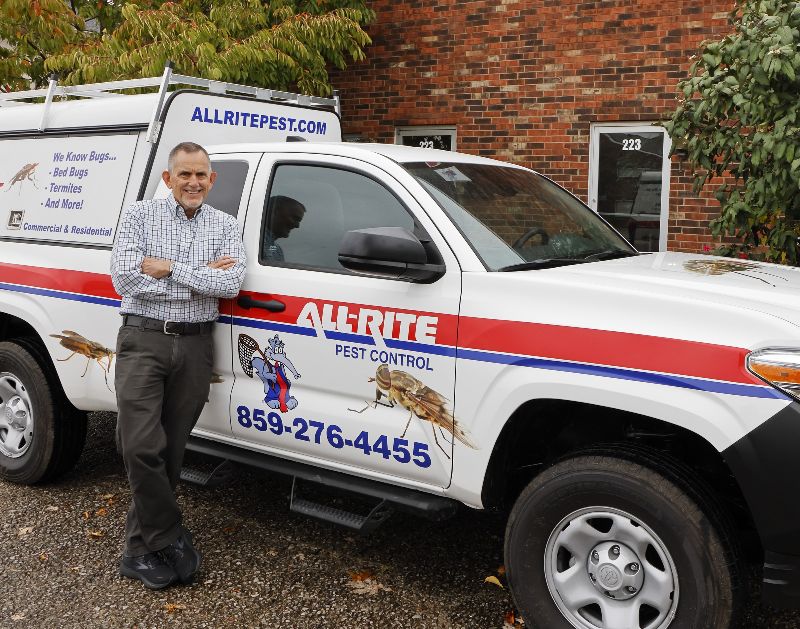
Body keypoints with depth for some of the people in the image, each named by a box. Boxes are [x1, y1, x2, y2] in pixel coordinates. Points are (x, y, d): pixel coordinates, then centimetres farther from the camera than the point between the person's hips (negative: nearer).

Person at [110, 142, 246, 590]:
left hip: (195, 346, 2)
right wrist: (203, 277, -11)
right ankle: (170, 540, 7)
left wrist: (170, 268, -14)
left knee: (171, 450, 7)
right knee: (142, 446, -11)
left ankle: (143, 546, 20)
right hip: (144, 340, -2)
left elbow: (232, 284, -7)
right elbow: (124, 279, -10)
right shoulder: (141, 216, 4)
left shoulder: (225, 226, 8)